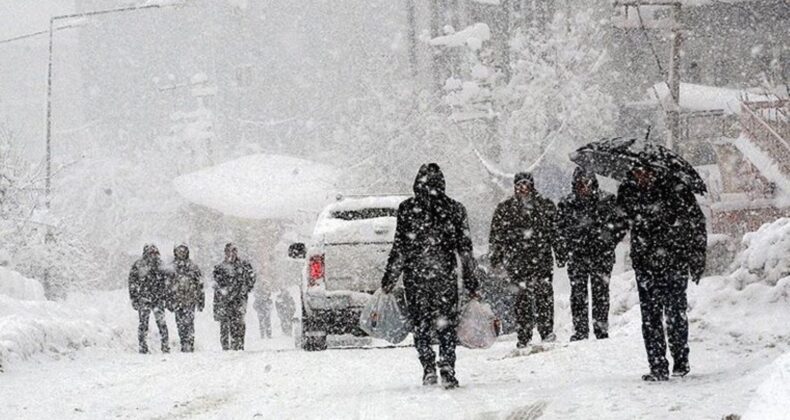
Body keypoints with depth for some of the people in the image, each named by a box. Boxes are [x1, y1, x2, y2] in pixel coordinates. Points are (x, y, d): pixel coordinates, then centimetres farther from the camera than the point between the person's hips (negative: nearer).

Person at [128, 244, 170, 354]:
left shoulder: (160, 265, 9)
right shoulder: (138, 266, -2)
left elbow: (165, 282, 17)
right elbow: (132, 283, -1)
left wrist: (165, 297, 13)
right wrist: (134, 299, -6)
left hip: (158, 299, 2)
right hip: (143, 299, -2)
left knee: (161, 322, -4)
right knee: (143, 323, 0)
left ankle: (165, 346, 0)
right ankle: (143, 348, 7)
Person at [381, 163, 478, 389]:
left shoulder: (407, 209, -3)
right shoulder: (454, 209, 2)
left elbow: (400, 248, -4)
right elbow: (465, 248, 4)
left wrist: (389, 278, 3)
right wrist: (471, 281, 10)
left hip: (415, 276, -1)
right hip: (445, 276, 1)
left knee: (421, 325, 11)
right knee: (447, 325, 8)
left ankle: (428, 368, 0)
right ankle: (448, 372, -3)